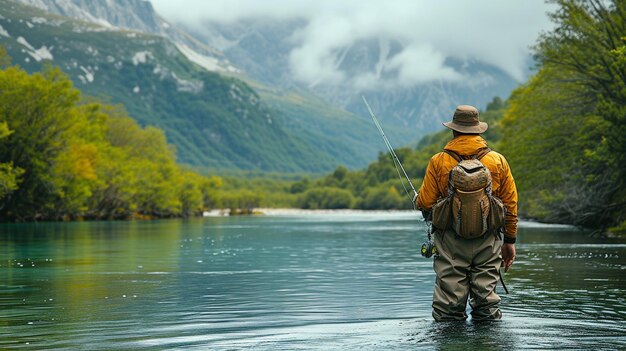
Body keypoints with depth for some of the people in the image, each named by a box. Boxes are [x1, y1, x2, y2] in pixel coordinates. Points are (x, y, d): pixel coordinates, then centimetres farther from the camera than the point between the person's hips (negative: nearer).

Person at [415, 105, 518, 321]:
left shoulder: (438, 162, -2)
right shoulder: (498, 161, 4)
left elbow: (425, 203, -2)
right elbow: (510, 204, 8)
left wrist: (417, 200, 23)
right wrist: (509, 240, 17)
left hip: (450, 239, -1)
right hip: (488, 240, 2)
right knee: (486, 293, 6)